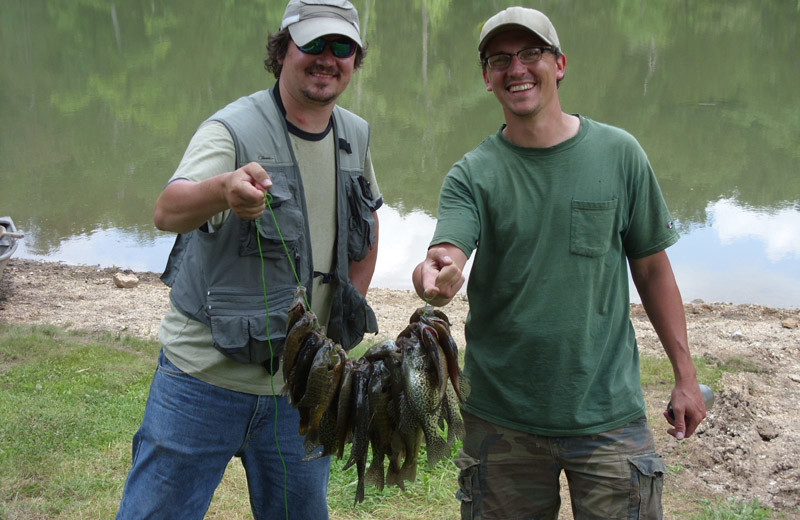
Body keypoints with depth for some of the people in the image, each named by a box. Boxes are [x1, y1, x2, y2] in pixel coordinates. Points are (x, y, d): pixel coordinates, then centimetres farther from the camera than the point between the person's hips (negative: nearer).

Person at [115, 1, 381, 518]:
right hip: (206, 378, -5)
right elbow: (167, 211, -30)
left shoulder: (357, 136, 6)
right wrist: (225, 190, -52)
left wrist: (349, 319, 14)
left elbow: (368, 226, 22)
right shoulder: (234, 129, -12)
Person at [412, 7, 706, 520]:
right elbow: (446, 257, -20)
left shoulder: (618, 153, -1)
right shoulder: (472, 174, -3)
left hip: (609, 410, 0)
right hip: (501, 415, 0)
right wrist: (436, 275, -44)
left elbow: (652, 267, 6)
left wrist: (686, 375, 6)